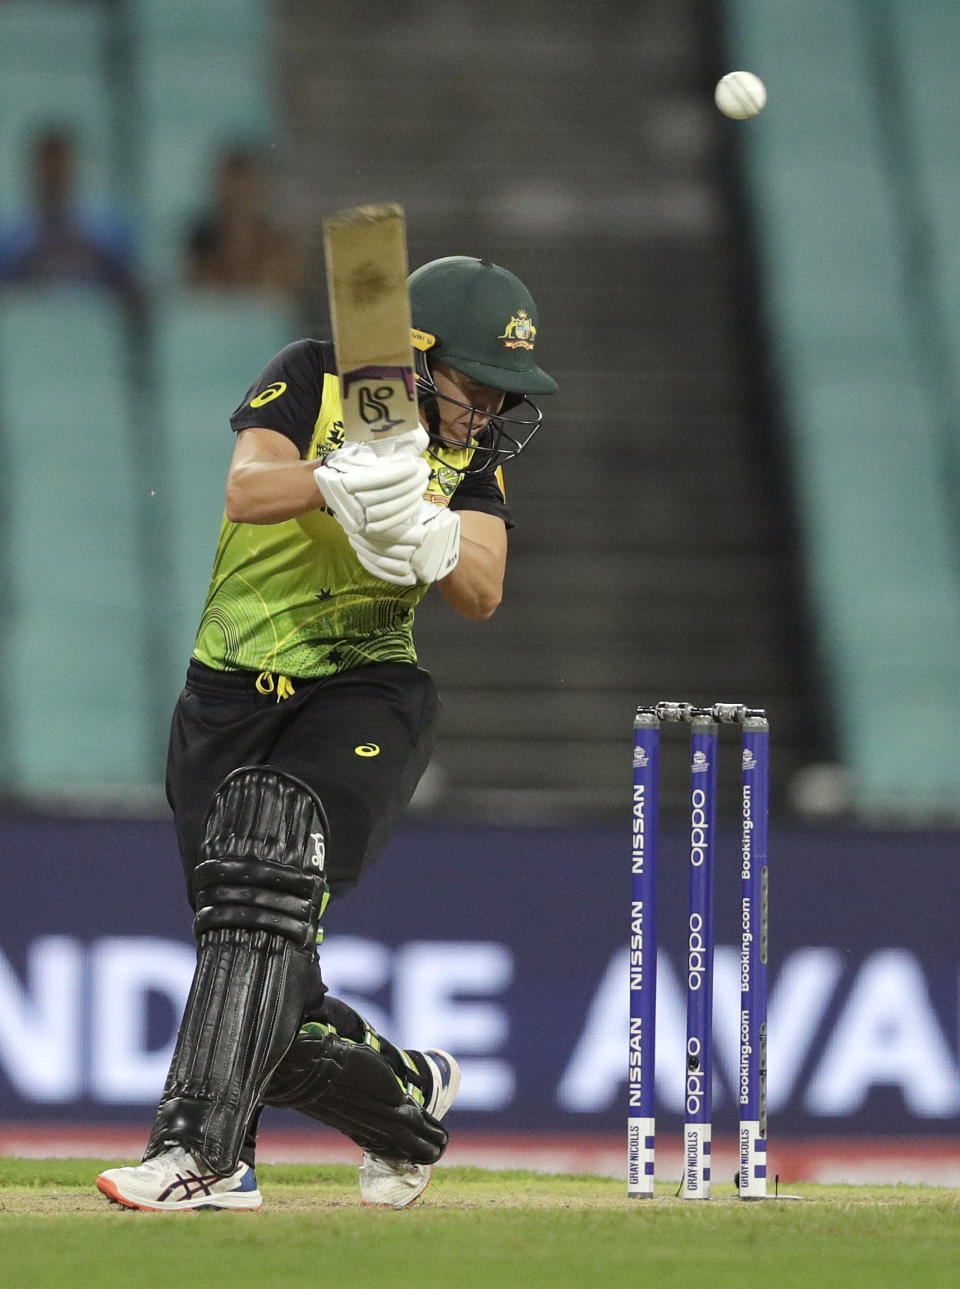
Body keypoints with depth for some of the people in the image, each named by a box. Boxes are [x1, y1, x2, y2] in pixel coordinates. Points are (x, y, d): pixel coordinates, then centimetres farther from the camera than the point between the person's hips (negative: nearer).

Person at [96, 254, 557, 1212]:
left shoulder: (475, 450, 5)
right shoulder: (313, 381, -5)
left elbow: (482, 594, -8)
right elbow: (245, 491, -22)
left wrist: (430, 538, -29)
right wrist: (337, 479, -40)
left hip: (364, 693, 0)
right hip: (229, 698, 0)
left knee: (269, 860, -31)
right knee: (277, 1020, -1)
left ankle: (202, 1149, -35)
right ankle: (408, 1091, 30)